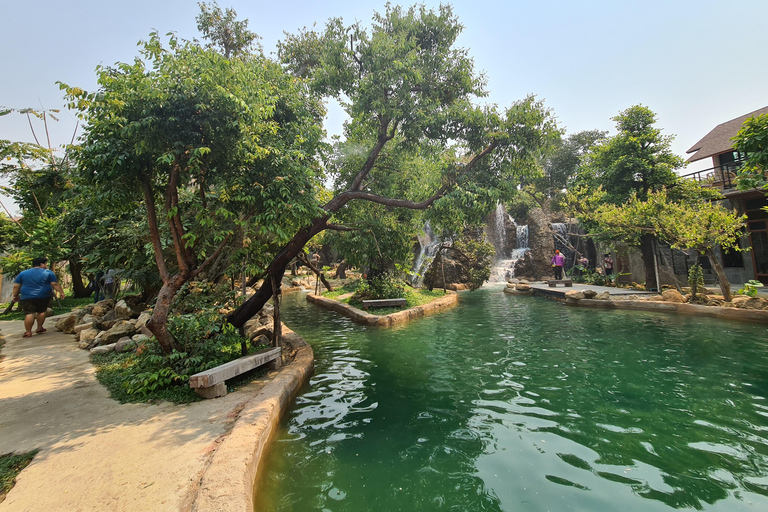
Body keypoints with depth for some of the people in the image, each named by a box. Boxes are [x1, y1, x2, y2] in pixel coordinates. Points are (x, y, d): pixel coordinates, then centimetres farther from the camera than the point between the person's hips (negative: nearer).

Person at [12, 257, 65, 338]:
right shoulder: (48, 273, 0)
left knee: (30, 313, -1)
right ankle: (39, 328, 17)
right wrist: (61, 292, 2)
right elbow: (55, 284, -4)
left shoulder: (23, 273, 7)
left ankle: (28, 332, -4)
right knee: (41, 312, 13)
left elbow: (16, 286, 8)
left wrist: (15, 296, 18)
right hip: (43, 297, -1)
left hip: (27, 297, 1)